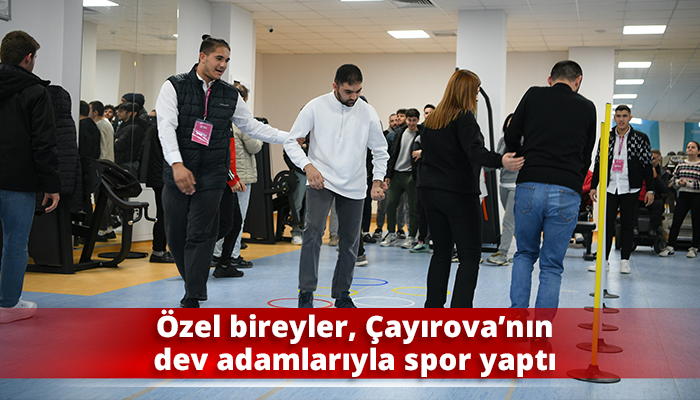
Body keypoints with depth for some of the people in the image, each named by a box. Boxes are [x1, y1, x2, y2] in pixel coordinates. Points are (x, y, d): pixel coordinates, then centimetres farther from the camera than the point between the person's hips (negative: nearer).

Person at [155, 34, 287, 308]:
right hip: (177, 174, 0)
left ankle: (192, 300, -4)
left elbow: (252, 126, 19)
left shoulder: (230, 95, 9)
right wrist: (177, 164, -24)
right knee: (175, 235, 4)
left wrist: (289, 137, 13)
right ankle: (194, 285, 25)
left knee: (200, 235, -7)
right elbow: (166, 127, -11)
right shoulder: (174, 86, 0)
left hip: (211, 175, 1)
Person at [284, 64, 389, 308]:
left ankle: (342, 295, 22)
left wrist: (377, 182, 1)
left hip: (354, 186, 3)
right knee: (313, 231, -21)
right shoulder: (316, 107, -5)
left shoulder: (368, 113, 2)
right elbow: (291, 141, -2)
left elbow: (380, 151, 12)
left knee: (350, 241, 7)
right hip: (321, 181, -3)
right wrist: (308, 165, -17)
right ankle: (306, 293, -15)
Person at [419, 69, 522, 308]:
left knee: (441, 253, 14)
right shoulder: (464, 118, -11)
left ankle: (433, 307, 16)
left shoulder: (431, 120, 12)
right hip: (459, 194, -7)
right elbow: (475, 151, -26)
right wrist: (500, 161, -38)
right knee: (470, 256, -2)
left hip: (431, 192, 7)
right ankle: (460, 312, -10)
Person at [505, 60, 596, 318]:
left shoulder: (533, 95, 9)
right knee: (552, 266, 8)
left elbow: (511, 136, 7)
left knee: (525, 254, 21)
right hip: (567, 193, 0)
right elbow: (586, 155, 15)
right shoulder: (587, 107, 12)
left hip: (529, 187, 0)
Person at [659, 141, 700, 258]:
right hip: (683, 196, 3)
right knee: (676, 221, -2)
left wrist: (688, 183, -15)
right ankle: (670, 247, 1)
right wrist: (679, 182, -6)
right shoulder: (681, 164, 11)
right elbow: (673, 180, 15)